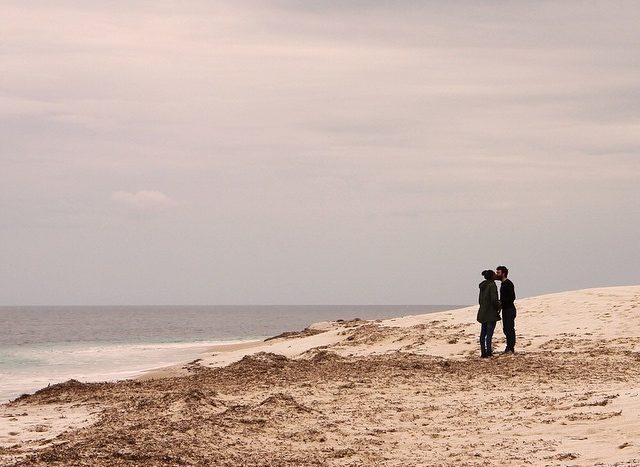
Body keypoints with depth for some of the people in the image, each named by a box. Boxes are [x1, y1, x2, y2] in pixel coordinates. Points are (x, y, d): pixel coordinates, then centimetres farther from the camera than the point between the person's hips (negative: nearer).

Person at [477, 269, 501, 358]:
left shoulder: (482, 286, 11)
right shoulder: (492, 285, -13)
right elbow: (494, 299, -19)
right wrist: (499, 307, -4)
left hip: (483, 312, 8)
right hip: (491, 312, -8)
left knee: (483, 333, 9)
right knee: (489, 333, -7)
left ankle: (483, 352, 11)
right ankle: (488, 352, -9)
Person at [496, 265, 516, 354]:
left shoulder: (508, 283, -14)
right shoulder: (503, 283, 16)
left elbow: (512, 297, -20)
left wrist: (501, 302, -21)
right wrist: (500, 302, 8)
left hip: (509, 309, -10)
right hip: (505, 309, 10)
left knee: (510, 329, -9)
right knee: (506, 329, 11)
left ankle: (511, 348, -8)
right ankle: (509, 347, 15)